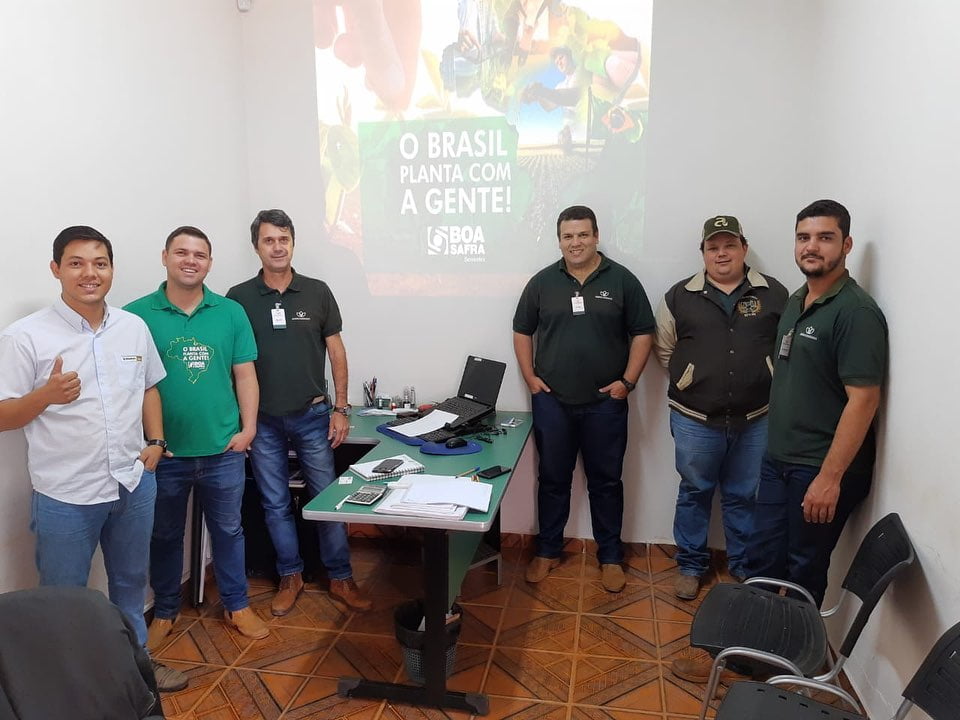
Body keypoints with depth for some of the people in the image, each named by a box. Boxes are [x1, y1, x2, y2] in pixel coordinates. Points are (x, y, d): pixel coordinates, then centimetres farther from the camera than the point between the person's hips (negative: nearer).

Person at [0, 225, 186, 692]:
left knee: (130, 582, 22)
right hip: (65, 496, -4)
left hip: (133, 483, 4)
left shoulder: (134, 327, 3)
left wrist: (156, 441, 3)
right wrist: (46, 396, -27)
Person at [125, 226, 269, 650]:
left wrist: (247, 428, -3)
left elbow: (245, 374, 3)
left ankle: (236, 605, 33)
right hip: (163, 452, -1)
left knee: (228, 530, 15)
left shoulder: (231, 313, 1)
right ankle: (165, 611, 35)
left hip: (223, 450, 1)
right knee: (164, 535, 16)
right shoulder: (137, 314, -5)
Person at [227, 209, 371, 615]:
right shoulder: (238, 298, -1)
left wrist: (340, 409, -1)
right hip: (263, 420, 0)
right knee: (275, 504, 11)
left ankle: (340, 579, 19)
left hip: (313, 416, 0)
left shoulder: (317, 292, 0)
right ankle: (290, 577, 28)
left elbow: (336, 352, 3)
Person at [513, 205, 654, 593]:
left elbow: (642, 333, 1)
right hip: (552, 402, 1)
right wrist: (530, 377, 2)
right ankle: (547, 551, 26)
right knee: (553, 480, 11)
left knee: (606, 482, 10)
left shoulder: (622, 280, -1)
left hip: (605, 403, -1)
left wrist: (628, 381, -7)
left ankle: (610, 557, 24)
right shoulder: (542, 282, 3)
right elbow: (522, 331, 11)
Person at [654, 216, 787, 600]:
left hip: (756, 420, 1)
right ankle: (691, 565, 30)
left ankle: (745, 566, 34)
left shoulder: (774, 294, -1)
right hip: (695, 420, 0)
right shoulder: (679, 297, -2)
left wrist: (763, 382, 2)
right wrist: (693, 380, 4)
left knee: (744, 496, 14)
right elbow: (664, 351, 7)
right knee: (694, 493, 13)